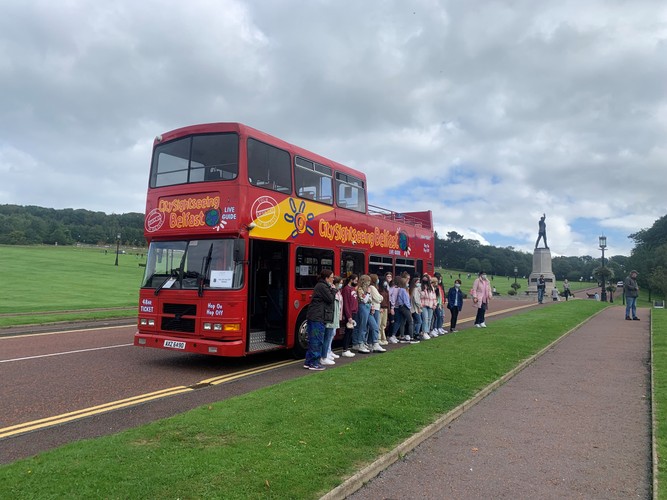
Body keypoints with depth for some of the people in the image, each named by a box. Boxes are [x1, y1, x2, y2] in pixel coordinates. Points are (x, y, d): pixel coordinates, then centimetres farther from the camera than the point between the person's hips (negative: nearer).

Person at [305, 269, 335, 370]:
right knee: (317, 340, -4)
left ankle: (308, 362, 20)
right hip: (318, 317, -11)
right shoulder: (322, 286, -13)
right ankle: (314, 363, 1)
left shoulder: (321, 286, 19)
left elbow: (330, 299, 22)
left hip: (314, 317, 11)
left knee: (313, 340, 14)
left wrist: (332, 290, 10)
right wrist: (333, 290, -3)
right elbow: (330, 299, -14)